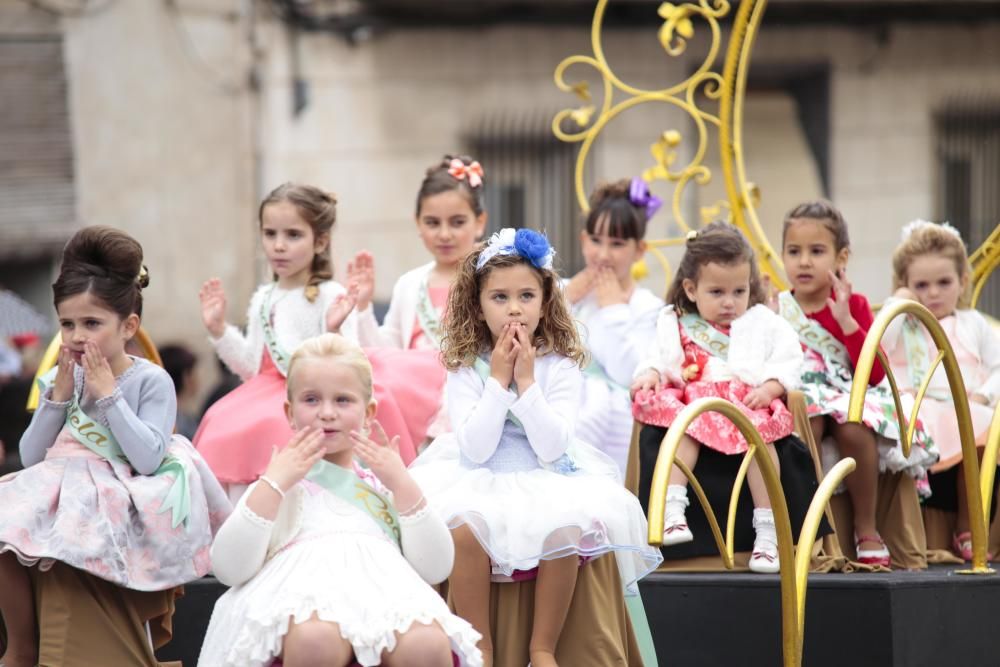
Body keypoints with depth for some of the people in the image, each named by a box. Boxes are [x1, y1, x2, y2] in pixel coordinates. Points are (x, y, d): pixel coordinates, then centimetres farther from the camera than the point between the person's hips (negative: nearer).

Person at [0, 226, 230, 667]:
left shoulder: (151, 381, -3)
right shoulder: (59, 379, 11)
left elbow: (148, 460, -16)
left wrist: (107, 394, -15)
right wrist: (59, 395, -3)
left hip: (119, 503, -5)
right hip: (61, 492, 5)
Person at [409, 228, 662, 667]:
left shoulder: (560, 367, -3)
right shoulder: (465, 368, -3)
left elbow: (551, 449, -12)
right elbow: (475, 450, -13)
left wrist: (526, 381, -17)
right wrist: (498, 380, -16)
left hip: (545, 481, 0)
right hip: (480, 482, 0)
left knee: (565, 530, -32)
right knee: (462, 527, -33)